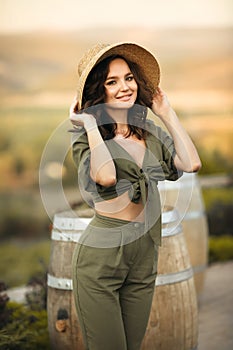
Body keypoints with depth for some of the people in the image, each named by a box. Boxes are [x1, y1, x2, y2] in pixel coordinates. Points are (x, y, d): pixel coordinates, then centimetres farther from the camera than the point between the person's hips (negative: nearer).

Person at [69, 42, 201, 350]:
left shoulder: (152, 132, 9)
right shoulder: (87, 136, -6)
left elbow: (191, 164, -7)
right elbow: (106, 176, -27)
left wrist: (168, 114, 1)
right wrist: (90, 124, -15)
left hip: (145, 254, 5)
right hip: (101, 254, -5)